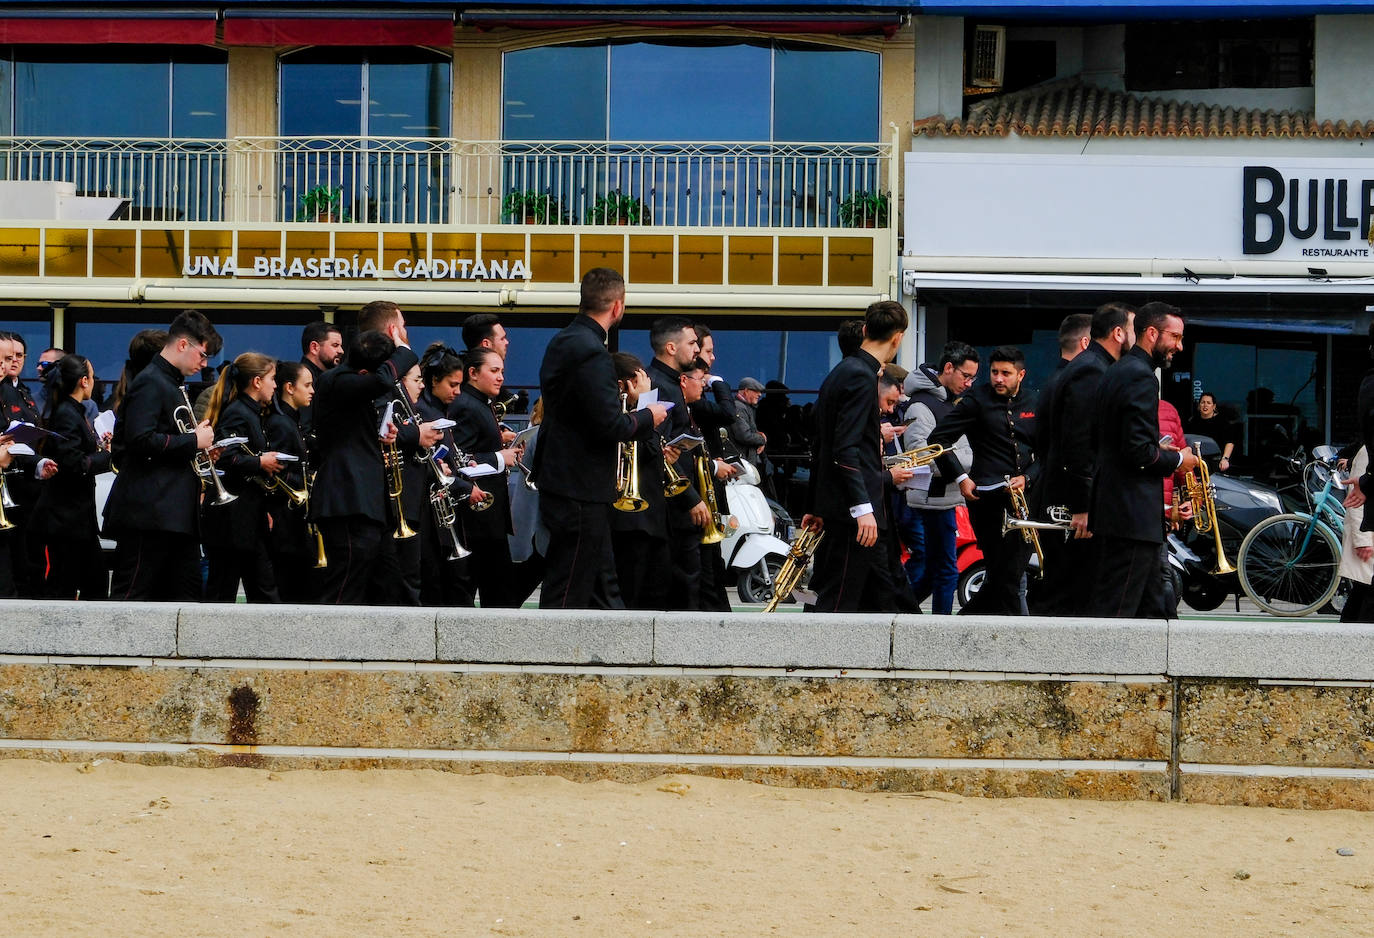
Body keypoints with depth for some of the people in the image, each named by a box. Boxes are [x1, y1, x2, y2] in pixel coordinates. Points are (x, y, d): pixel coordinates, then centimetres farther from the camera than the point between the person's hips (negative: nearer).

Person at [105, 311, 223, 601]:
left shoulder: (172, 385, 21)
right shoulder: (150, 383, -10)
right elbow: (140, 440, -23)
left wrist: (201, 444, 12)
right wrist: (193, 441, -14)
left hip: (177, 513, 10)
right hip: (149, 513, -10)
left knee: (187, 594, 9)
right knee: (131, 596, -8)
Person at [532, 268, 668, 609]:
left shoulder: (563, 342, 11)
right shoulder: (591, 353, -20)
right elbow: (611, 426, -23)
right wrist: (647, 415, -6)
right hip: (581, 489, -10)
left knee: (603, 589, 16)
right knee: (568, 595, -4)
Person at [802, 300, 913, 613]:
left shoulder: (841, 372, 17)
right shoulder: (861, 377, -13)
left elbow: (821, 448, 21)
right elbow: (845, 450, -21)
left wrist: (815, 507, 25)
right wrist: (862, 507, -24)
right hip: (852, 512, -10)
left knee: (883, 598, 12)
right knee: (837, 603, -8)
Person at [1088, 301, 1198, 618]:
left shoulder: (1117, 372, 18)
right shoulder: (1140, 377, -15)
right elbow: (1138, 452, -22)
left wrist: (1158, 448, 13)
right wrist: (1176, 460, -6)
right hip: (1133, 517, -11)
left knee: (1154, 612, 14)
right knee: (1115, 612, -8)